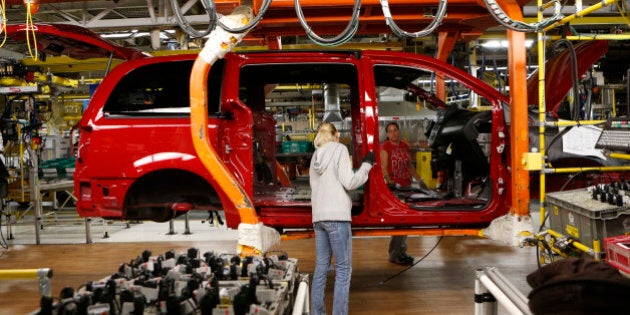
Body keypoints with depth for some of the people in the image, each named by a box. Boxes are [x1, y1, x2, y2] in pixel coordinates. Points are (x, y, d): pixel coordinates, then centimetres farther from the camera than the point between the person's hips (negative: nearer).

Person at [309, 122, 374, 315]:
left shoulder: (316, 156, 18)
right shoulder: (339, 149, 0)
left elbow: (315, 186, 16)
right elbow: (349, 182, -8)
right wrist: (366, 165, 4)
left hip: (318, 216, 7)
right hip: (337, 216, -7)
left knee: (321, 268, 10)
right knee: (343, 270, -3)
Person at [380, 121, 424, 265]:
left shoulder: (404, 146, 14)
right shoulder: (385, 147, -5)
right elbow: (384, 168, -12)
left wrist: (419, 179, 20)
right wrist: (391, 183, -25)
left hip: (406, 186, 7)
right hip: (393, 188, -7)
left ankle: (402, 251, 18)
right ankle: (394, 254, -1)